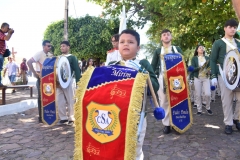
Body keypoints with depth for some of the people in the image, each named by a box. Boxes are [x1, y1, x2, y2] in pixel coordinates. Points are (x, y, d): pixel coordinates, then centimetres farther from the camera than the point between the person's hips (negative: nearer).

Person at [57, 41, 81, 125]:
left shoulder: (72, 57, 3)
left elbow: (77, 70, -3)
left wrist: (78, 82, -11)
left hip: (68, 81, -5)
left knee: (70, 101, 1)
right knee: (60, 101, 6)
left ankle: (71, 118, 10)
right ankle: (63, 118, 16)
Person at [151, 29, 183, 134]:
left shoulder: (178, 49, 16)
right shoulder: (158, 51, 14)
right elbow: (153, 66, 10)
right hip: (162, 77, 0)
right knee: (164, 101, -2)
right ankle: (166, 124, 6)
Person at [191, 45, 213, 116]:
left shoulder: (207, 58, 10)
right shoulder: (194, 58, 2)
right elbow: (193, 69, -6)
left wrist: (209, 71, -13)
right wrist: (200, 67, -21)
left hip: (206, 78, 2)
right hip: (197, 78, -1)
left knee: (208, 94, -8)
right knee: (198, 95, 2)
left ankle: (208, 108, 16)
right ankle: (199, 110, 14)